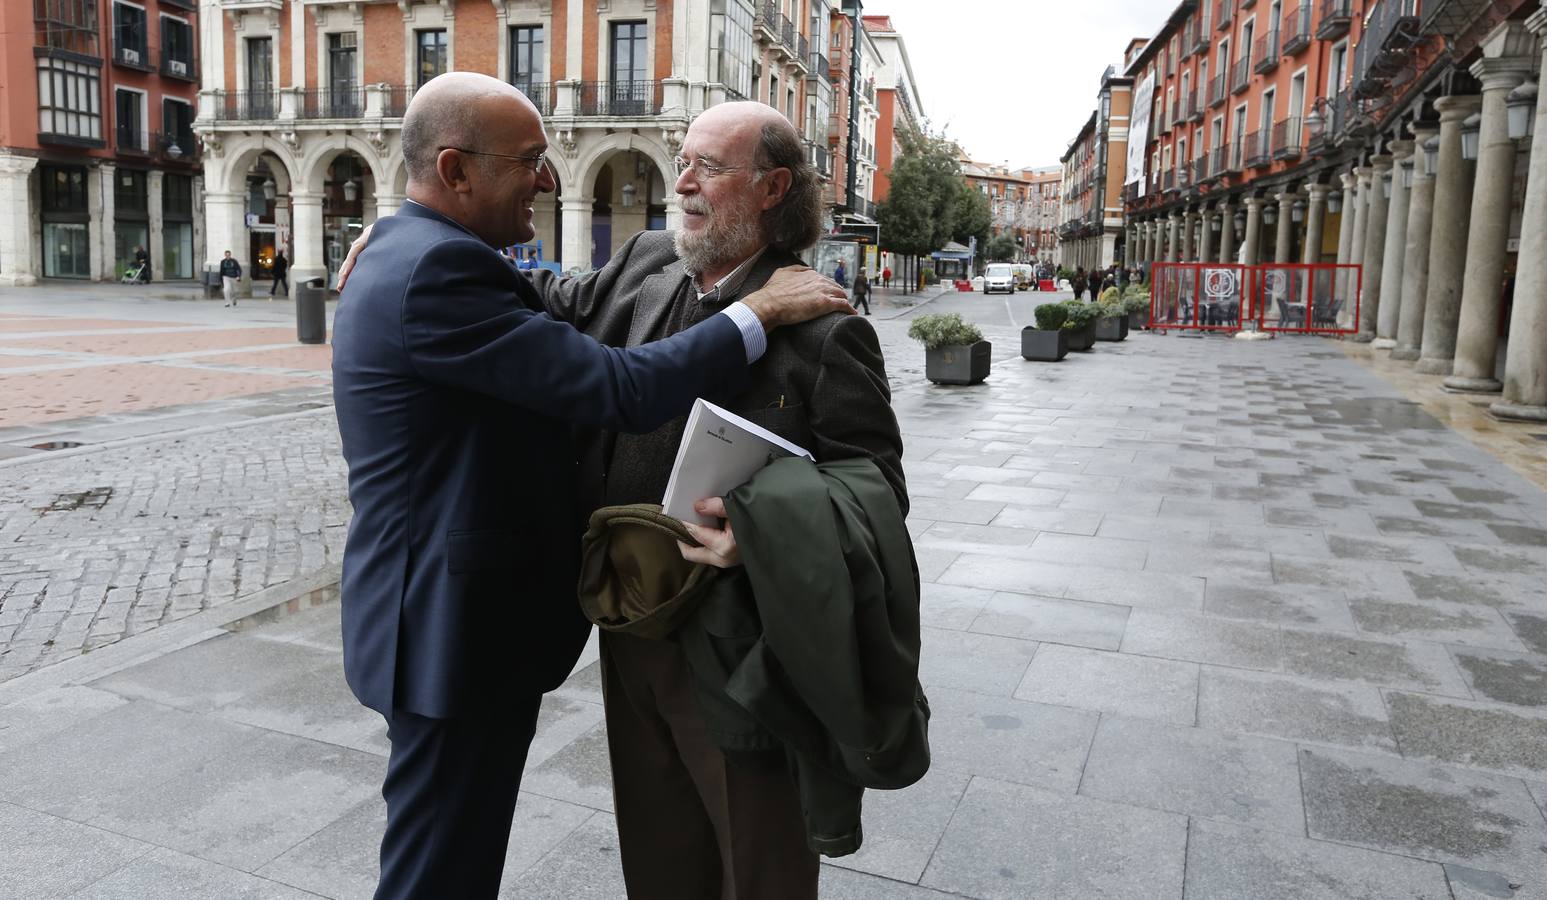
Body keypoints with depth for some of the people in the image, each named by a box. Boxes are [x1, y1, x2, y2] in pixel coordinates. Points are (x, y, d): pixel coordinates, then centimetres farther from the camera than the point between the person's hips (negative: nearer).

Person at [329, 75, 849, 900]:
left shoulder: (403, 252, 11)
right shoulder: (438, 270, -23)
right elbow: (618, 391, -25)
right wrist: (760, 311, -16)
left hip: (449, 611, 10)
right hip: (457, 628, -10)